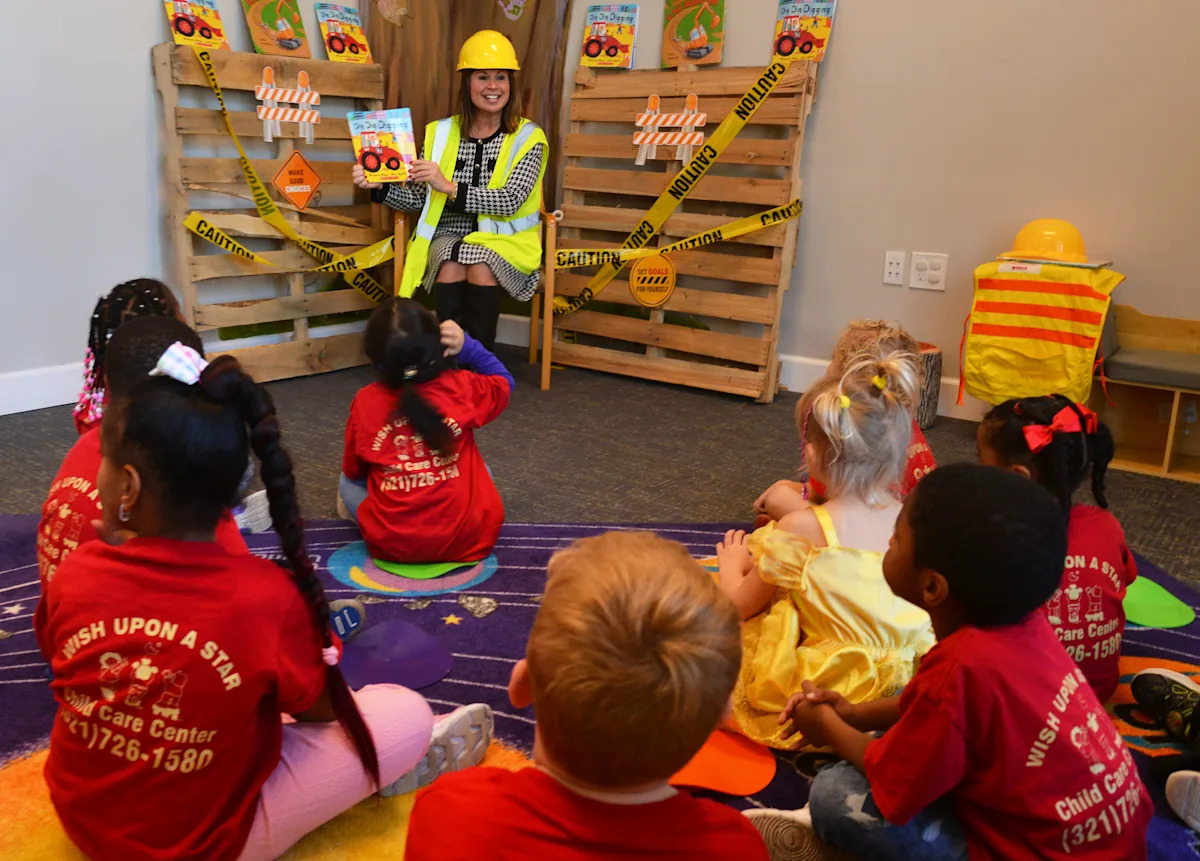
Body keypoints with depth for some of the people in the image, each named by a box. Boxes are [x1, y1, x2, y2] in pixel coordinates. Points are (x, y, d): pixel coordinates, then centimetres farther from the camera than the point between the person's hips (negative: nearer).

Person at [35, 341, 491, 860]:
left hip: (82, 818, 5)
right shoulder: (269, 597, -27)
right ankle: (381, 769, 33)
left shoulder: (74, 576, -18)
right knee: (408, 712, 4)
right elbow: (318, 709, -9)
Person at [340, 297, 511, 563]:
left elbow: (353, 471, 9)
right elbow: (503, 383, 15)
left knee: (347, 482, 28)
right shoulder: (462, 387, -9)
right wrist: (467, 345, 5)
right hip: (468, 539, 0)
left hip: (391, 545, 1)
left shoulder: (365, 403, -8)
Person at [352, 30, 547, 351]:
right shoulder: (441, 132, 6)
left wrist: (450, 187, -26)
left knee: (480, 263, -33)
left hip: (503, 239, -1)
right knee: (452, 262, -31)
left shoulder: (528, 138, -2)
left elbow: (510, 201, -16)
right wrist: (380, 186, -13)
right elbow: (419, 198, 6)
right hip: (448, 234, 2)